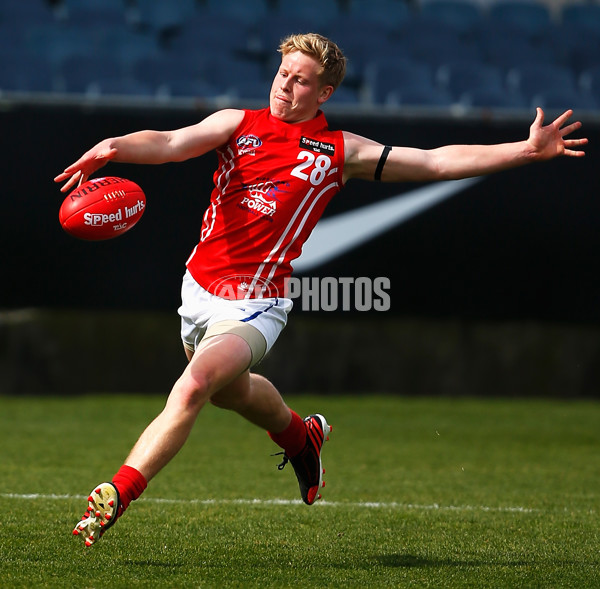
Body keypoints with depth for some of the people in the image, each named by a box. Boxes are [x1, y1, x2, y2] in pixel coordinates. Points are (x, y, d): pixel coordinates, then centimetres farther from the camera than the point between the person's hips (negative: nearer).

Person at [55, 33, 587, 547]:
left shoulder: (339, 151, 1)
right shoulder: (238, 124, 4)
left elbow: (436, 162, 2)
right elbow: (170, 143, -12)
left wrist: (526, 150, -4)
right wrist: (111, 148, -34)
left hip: (253, 306, -5)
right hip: (199, 287, 5)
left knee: (193, 387, -25)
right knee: (231, 389, 27)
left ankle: (117, 497, -21)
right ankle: (302, 437, 59)